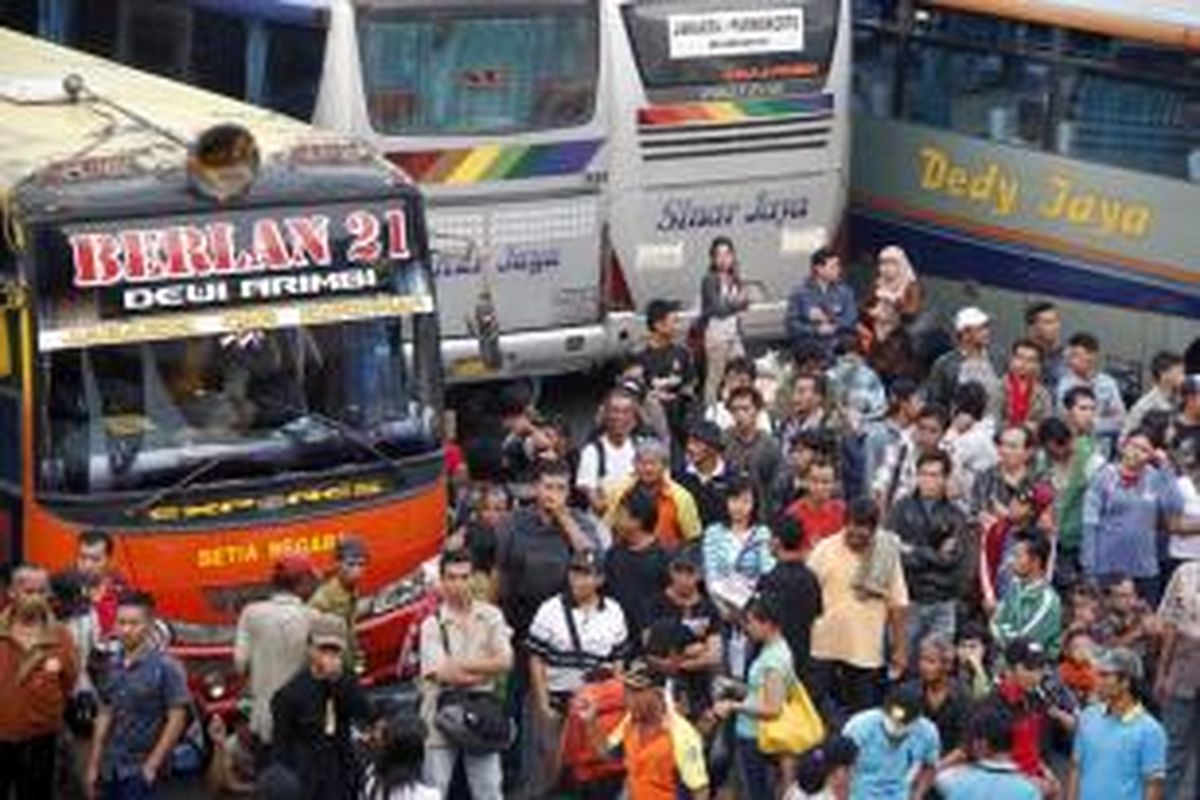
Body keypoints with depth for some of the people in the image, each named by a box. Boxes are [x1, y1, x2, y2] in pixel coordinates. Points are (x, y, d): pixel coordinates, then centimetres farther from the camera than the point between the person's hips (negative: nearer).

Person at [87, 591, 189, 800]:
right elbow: (104, 715, 13)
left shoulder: (166, 666, -12)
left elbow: (176, 719, -12)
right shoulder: (113, 665, 7)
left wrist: (152, 765, -15)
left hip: (141, 770, -6)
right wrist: (94, 765, 11)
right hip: (111, 768, 6)